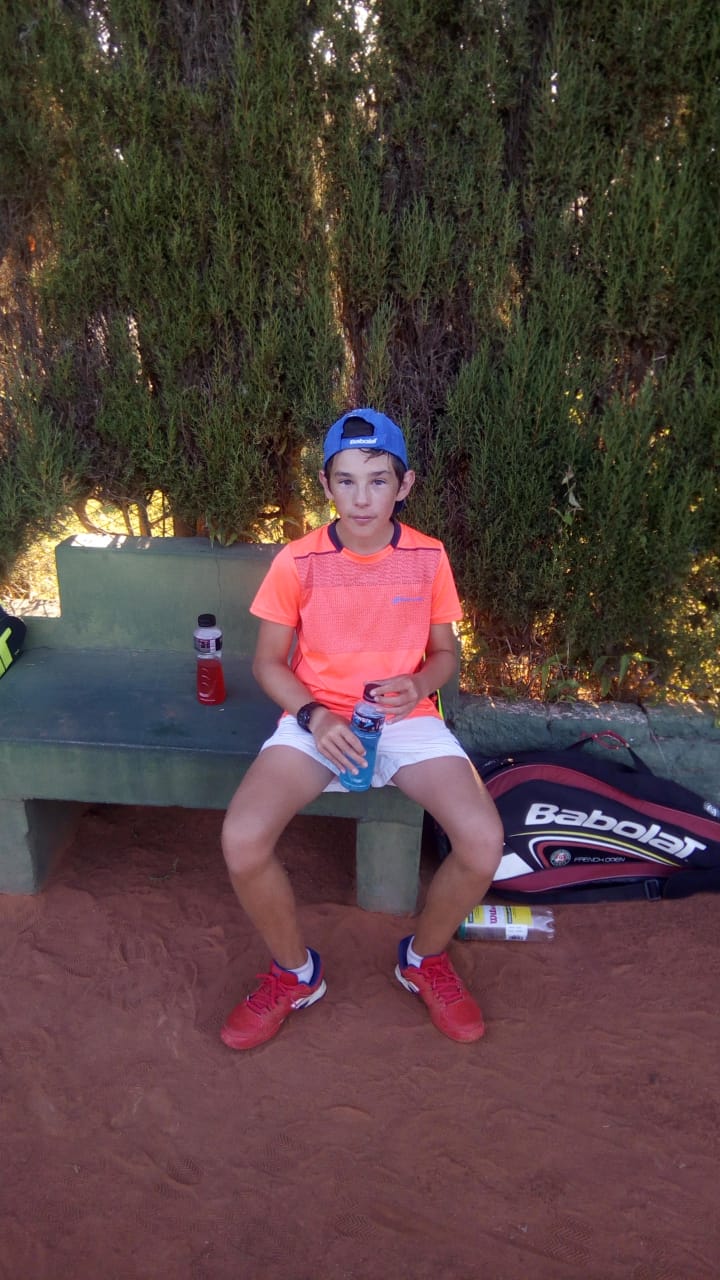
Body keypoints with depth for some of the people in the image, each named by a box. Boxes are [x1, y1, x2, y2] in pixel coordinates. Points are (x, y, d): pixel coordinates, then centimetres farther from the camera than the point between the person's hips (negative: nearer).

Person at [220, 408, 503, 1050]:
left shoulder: (428, 557, -1)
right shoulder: (297, 562, -6)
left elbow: (445, 652, 10)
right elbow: (269, 662, 2)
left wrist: (418, 686, -13)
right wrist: (314, 717, -16)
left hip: (406, 719, 1)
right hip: (316, 719, -1)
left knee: (484, 841, -22)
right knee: (242, 839, -26)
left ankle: (425, 958, 12)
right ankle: (295, 972, 7)